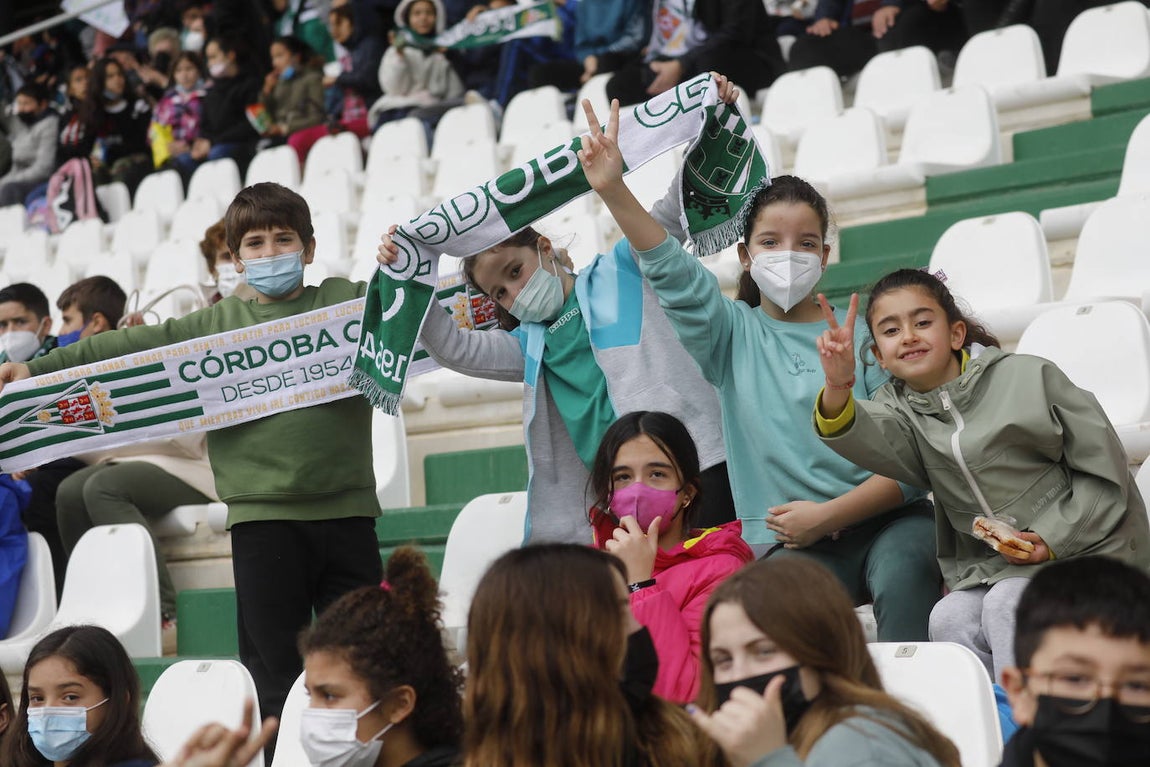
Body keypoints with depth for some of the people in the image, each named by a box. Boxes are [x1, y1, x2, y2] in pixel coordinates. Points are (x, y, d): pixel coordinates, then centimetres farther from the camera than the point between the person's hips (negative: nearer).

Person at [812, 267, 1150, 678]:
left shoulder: (1028, 377, -5)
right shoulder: (899, 408, 5)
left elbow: (1104, 470, -3)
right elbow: (867, 439, -22)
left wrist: (1053, 540, -15)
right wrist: (837, 390, -45)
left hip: (1080, 548, -3)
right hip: (987, 565, 4)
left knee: (1007, 603, -29)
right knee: (949, 620, -24)